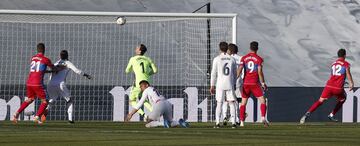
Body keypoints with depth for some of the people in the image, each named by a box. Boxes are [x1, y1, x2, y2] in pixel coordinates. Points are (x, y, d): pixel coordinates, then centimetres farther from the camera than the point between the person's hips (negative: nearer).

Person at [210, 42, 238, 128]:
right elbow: (235, 73, 11)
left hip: (220, 85, -1)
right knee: (231, 103, 5)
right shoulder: (232, 59, 4)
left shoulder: (216, 59, -2)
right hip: (230, 85, 1)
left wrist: (212, 86, 3)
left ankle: (217, 123, -4)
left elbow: (213, 73, -2)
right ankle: (233, 122, -2)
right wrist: (234, 83, 23)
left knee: (219, 104, 3)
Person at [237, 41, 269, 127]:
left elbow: (239, 70, -5)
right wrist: (263, 83, -3)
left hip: (246, 83, 3)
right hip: (255, 84, -3)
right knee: (262, 101, 3)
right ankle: (263, 118, -15)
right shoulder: (259, 59, -4)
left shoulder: (244, 58, 4)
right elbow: (260, 72, -11)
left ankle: (242, 122, 6)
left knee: (243, 103, 11)